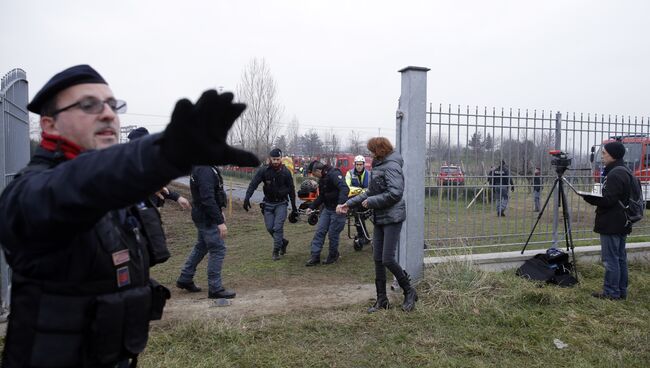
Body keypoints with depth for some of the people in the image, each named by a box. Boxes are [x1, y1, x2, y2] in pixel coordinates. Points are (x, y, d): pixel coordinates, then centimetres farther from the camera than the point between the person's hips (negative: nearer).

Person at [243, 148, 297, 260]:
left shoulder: (286, 172, -6)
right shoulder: (264, 171, -8)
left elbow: (291, 190, 1)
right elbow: (253, 184, -15)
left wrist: (294, 207, 3)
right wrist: (247, 198, -30)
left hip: (281, 203, -2)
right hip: (268, 204, 2)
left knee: (278, 227, -9)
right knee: (270, 228, 5)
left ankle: (276, 251, 5)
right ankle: (283, 242, 30)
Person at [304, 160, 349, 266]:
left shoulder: (334, 174, -18)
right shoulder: (322, 179, 12)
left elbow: (345, 189, -32)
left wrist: (340, 204, -44)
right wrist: (312, 207, 18)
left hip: (337, 210, -9)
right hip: (327, 208, 9)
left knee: (333, 234, 1)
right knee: (319, 231, 4)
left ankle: (333, 255, 23)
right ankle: (315, 257, 10)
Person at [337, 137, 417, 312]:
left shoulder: (391, 166, -14)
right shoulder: (378, 167, 15)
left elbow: (395, 193, -25)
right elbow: (370, 192, 19)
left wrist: (371, 202, -16)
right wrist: (349, 204, 15)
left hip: (392, 219, -9)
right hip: (379, 219, 9)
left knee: (388, 259, -7)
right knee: (378, 260, 10)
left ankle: (409, 292, 15)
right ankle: (381, 299, 21)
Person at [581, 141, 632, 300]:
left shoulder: (615, 174, -18)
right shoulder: (625, 171, 14)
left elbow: (608, 200, -22)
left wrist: (588, 197, -15)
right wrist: (594, 197, 10)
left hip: (611, 225, -10)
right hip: (621, 223, 10)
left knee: (610, 259, -3)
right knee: (620, 257, 15)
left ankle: (611, 292, 3)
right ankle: (621, 291, 23)